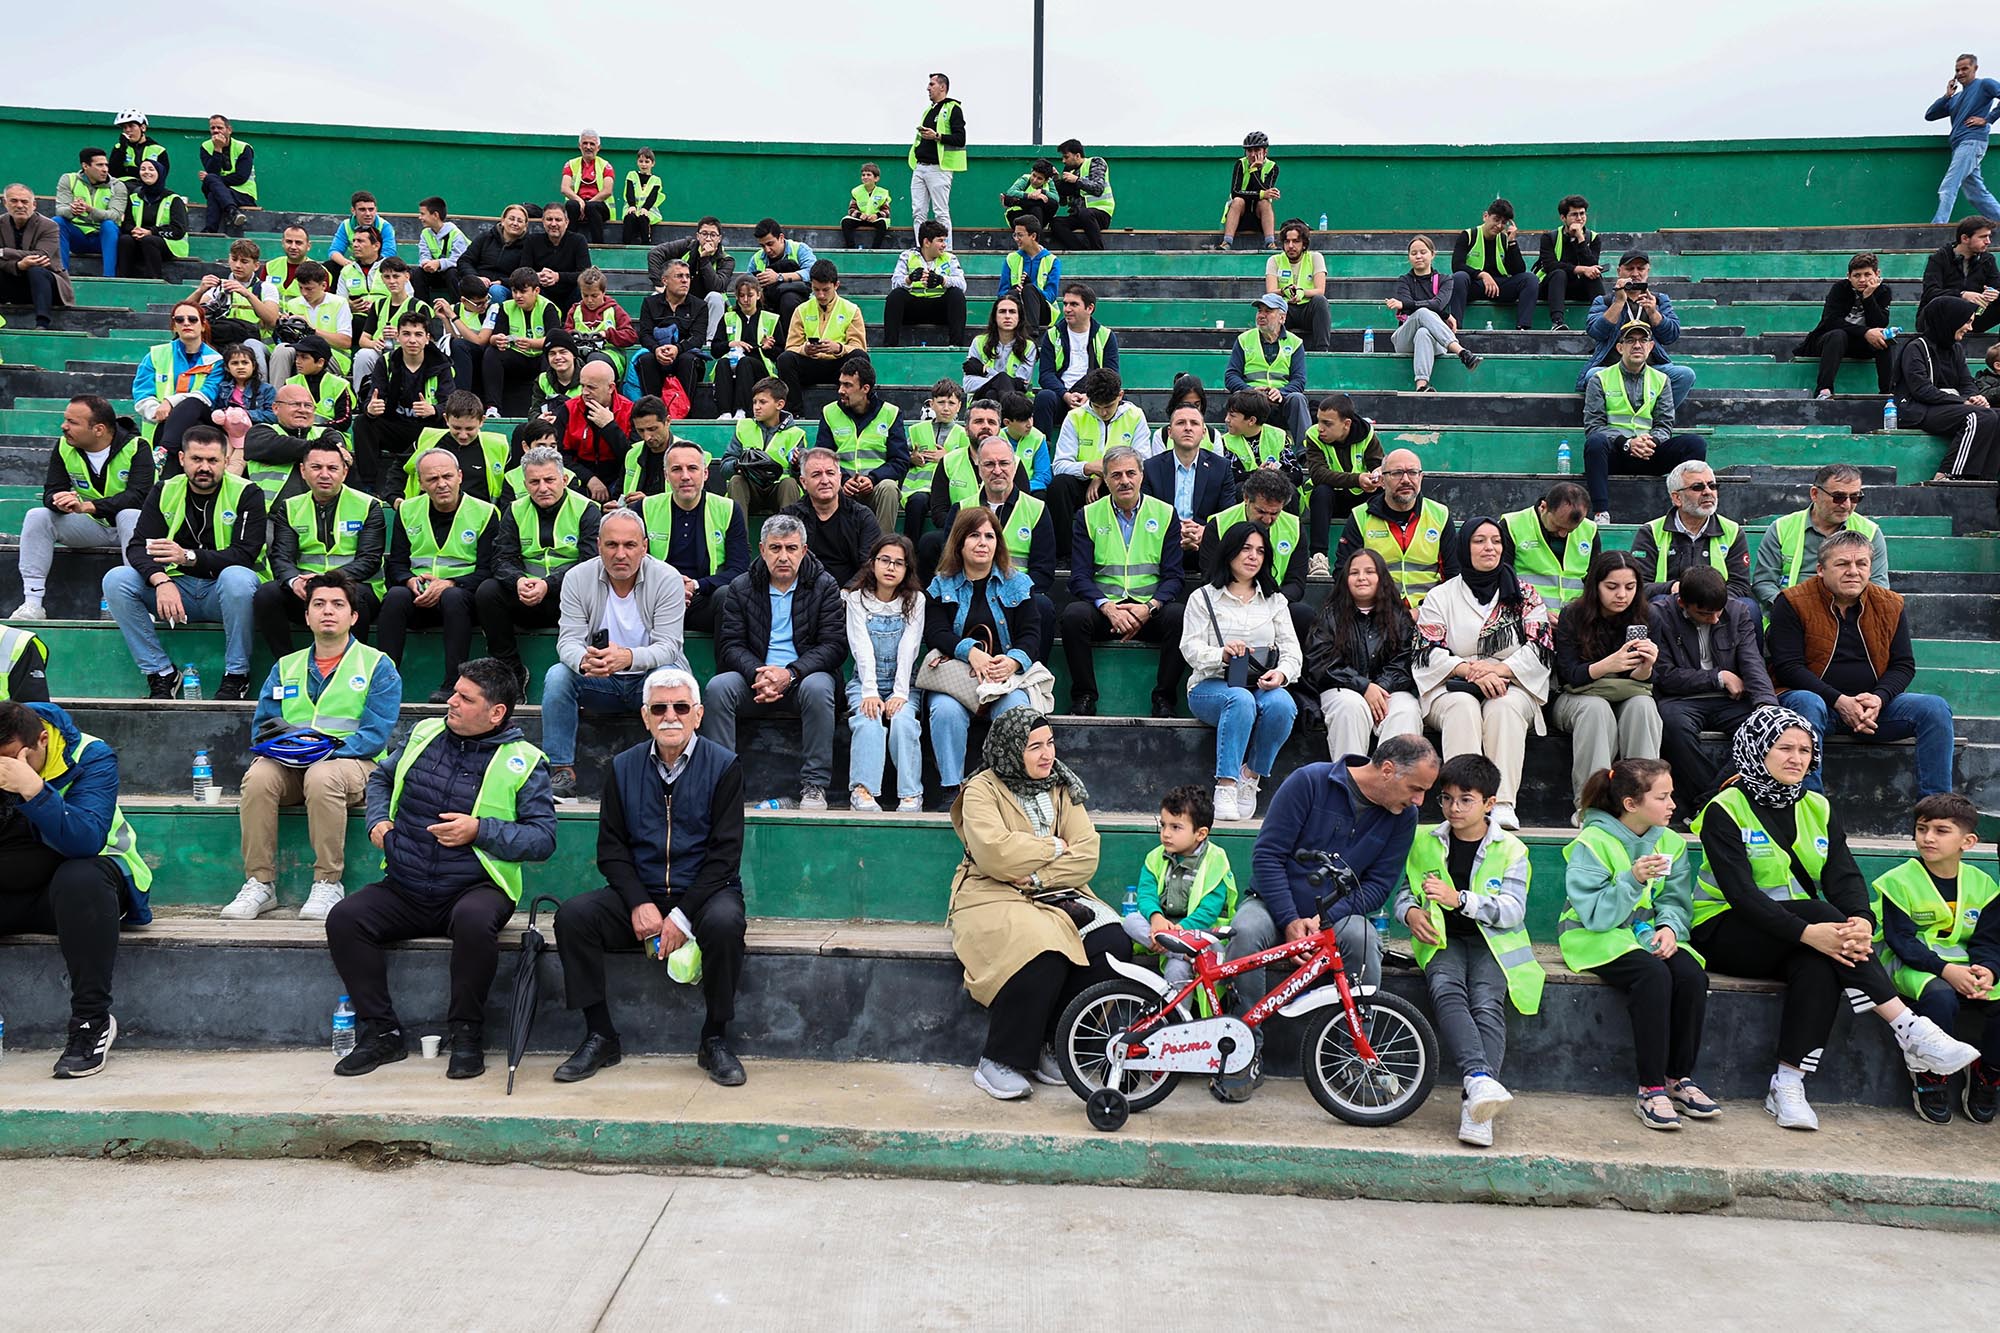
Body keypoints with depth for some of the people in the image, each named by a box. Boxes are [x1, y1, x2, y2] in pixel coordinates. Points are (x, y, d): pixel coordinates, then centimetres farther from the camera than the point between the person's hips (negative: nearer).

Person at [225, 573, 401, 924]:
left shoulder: (377, 666, 6)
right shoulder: (285, 668, 20)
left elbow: (375, 734, -6)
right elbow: (261, 727, 14)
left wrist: (324, 746, -20)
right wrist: (286, 736, -10)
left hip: (352, 763, -3)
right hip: (290, 765, 4)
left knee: (322, 776, -37)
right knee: (258, 775, -30)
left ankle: (328, 883, -26)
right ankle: (259, 883, -22)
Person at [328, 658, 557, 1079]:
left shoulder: (523, 762, -3)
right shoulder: (425, 733, 10)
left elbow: (543, 838, -8)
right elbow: (381, 777, 28)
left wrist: (480, 831, -19)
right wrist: (378, 820, 9)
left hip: (474, 889, -4)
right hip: (404, 890, 5)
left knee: (474, 920, -37)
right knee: (344, 919, -20)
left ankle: (466, 1034, -18)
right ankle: (380, 1033, -8)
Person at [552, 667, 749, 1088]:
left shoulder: (724, 766, -3)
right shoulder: (624, 767, 7)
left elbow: (724, 853, -9)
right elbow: (611, 848, 6)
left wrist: (682, 916, -18)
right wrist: (639, 904, -11)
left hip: (705, 892, -3)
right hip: (640, 895, 3)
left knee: (724, 923, -35)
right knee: (573, 915, -21)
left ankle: (715, 1040, -15)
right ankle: (600, 1037, -9)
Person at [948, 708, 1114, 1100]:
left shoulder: (1062, 788, 13)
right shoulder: (982, 790, -3)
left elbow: (1086, 856, 2)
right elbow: (994, 853, -20)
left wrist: (1039, 878, -13)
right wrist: (1054, 847, -8)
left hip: (1055, 893, 5)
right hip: (993, 896, -5)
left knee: (1109, 942, -23)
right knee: (1043, 951, -35)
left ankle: (1048, 1046, -9)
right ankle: (996, 1062, -17)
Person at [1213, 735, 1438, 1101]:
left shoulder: (1403, 816, -3)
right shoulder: (1309, 781, -15)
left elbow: (1379, 885, -3)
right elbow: (1267, 855, -14)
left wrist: (1327, 916, -21)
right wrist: (1290, 922, -22)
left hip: (1337, 914, 2)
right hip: (1276, 904, -2)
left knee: (1363, 939, -33)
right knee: (1247, 933, -35)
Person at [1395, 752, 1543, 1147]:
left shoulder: (1511, 850, 5)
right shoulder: (1424, 842, 13)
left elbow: (1512, 911, -6)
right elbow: (1404, 891, 21)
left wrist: (1459, 898, -20)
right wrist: (1411, 912, -4)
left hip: (1491, 941, -1)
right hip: (1442, 939, 1)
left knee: (1487, 1003, -30)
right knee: (1446, 990, -33)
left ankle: (1474, 1104, -42)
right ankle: (1480, 1078, -51)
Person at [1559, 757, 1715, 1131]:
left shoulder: (1671, 842, 7)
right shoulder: (1592, 843, -12)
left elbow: (1676, 901, 6)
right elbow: (1595, 914, -18)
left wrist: (1669, 926, -16)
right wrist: (1633, 880, -31)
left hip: (1647, 933, 6)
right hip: (1596, 937, -5)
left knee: (1691, 974, -26)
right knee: (1653, 975, -33)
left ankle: (1679, 1079, -11)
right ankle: (1650, 1090, -26)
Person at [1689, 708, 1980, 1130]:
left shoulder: (1818, 809, 11)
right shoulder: (1724, 811, -8)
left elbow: (1844, 876, -3)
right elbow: (1740, 892, -20)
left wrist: (1862, 921, -26)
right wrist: (1807, 931, -33)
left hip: (1792, 945, 5)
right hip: (1726, 933, -4)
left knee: (1820, 965, -32)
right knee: (1821, 913, -30)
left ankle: (1788, 1084, -30)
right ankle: (1911, 1031, -30)